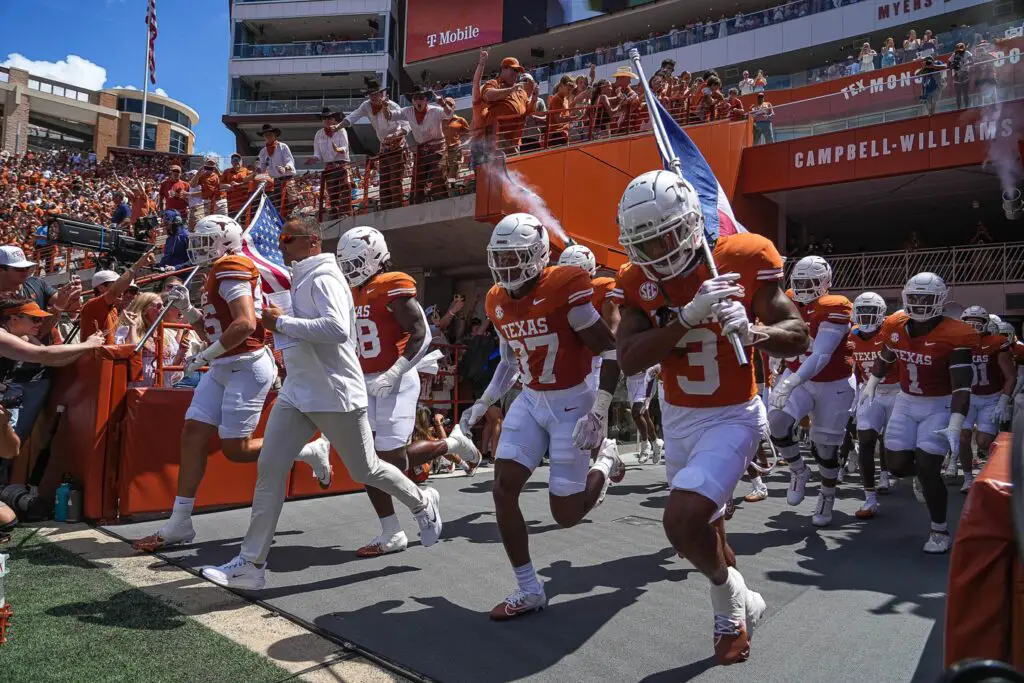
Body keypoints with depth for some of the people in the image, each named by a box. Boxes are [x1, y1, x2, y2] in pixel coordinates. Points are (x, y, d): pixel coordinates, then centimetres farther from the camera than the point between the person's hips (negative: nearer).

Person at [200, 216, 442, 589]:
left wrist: (282, 323, -22)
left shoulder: (323, 278, -15)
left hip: (336, 395, -9)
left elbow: (338, 329, -31)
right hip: (298, 392, 9)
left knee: (365, 470, 7)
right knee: (269, 467, 0)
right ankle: (251, 563, 7)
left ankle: (422, 503, 34)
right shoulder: (303, 280, 15)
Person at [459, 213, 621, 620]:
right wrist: (482, 405, 15)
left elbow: (610, 352, -17)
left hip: (573, 404, -6)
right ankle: (528, 590, 8)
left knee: (566, 515, -1)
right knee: (503, 490, -6)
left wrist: (599, 411, -24)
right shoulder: (498, 302, 3)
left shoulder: (566, 289, -20)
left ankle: (606, 459, 30)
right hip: (531, 402, 6)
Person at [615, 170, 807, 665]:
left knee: (682, 520, -21)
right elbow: (629, 361, -20)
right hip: (677, 418, 5)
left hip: (731, 417, -5)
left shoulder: (742, 259, -17)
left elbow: (798, 337, -12)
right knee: (700, 525, 18)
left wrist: (752, 332, -34)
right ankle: (738, 608, 48)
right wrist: (689, 316, -31)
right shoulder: (637, 282, -8)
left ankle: (727, 598, 13)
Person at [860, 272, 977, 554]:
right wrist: (870, 386, 21)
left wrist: (955, 425, -34)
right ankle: (924, 475, 40)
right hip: (906, 402, 5)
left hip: (939, 406, -5)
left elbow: (962, 387, -25)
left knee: (928, 468, -11)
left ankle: (939, 531, 9)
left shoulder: (953, 337, -22)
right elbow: (885, 358, 17)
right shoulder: (896, 328, -5)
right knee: (896, 464, 2)